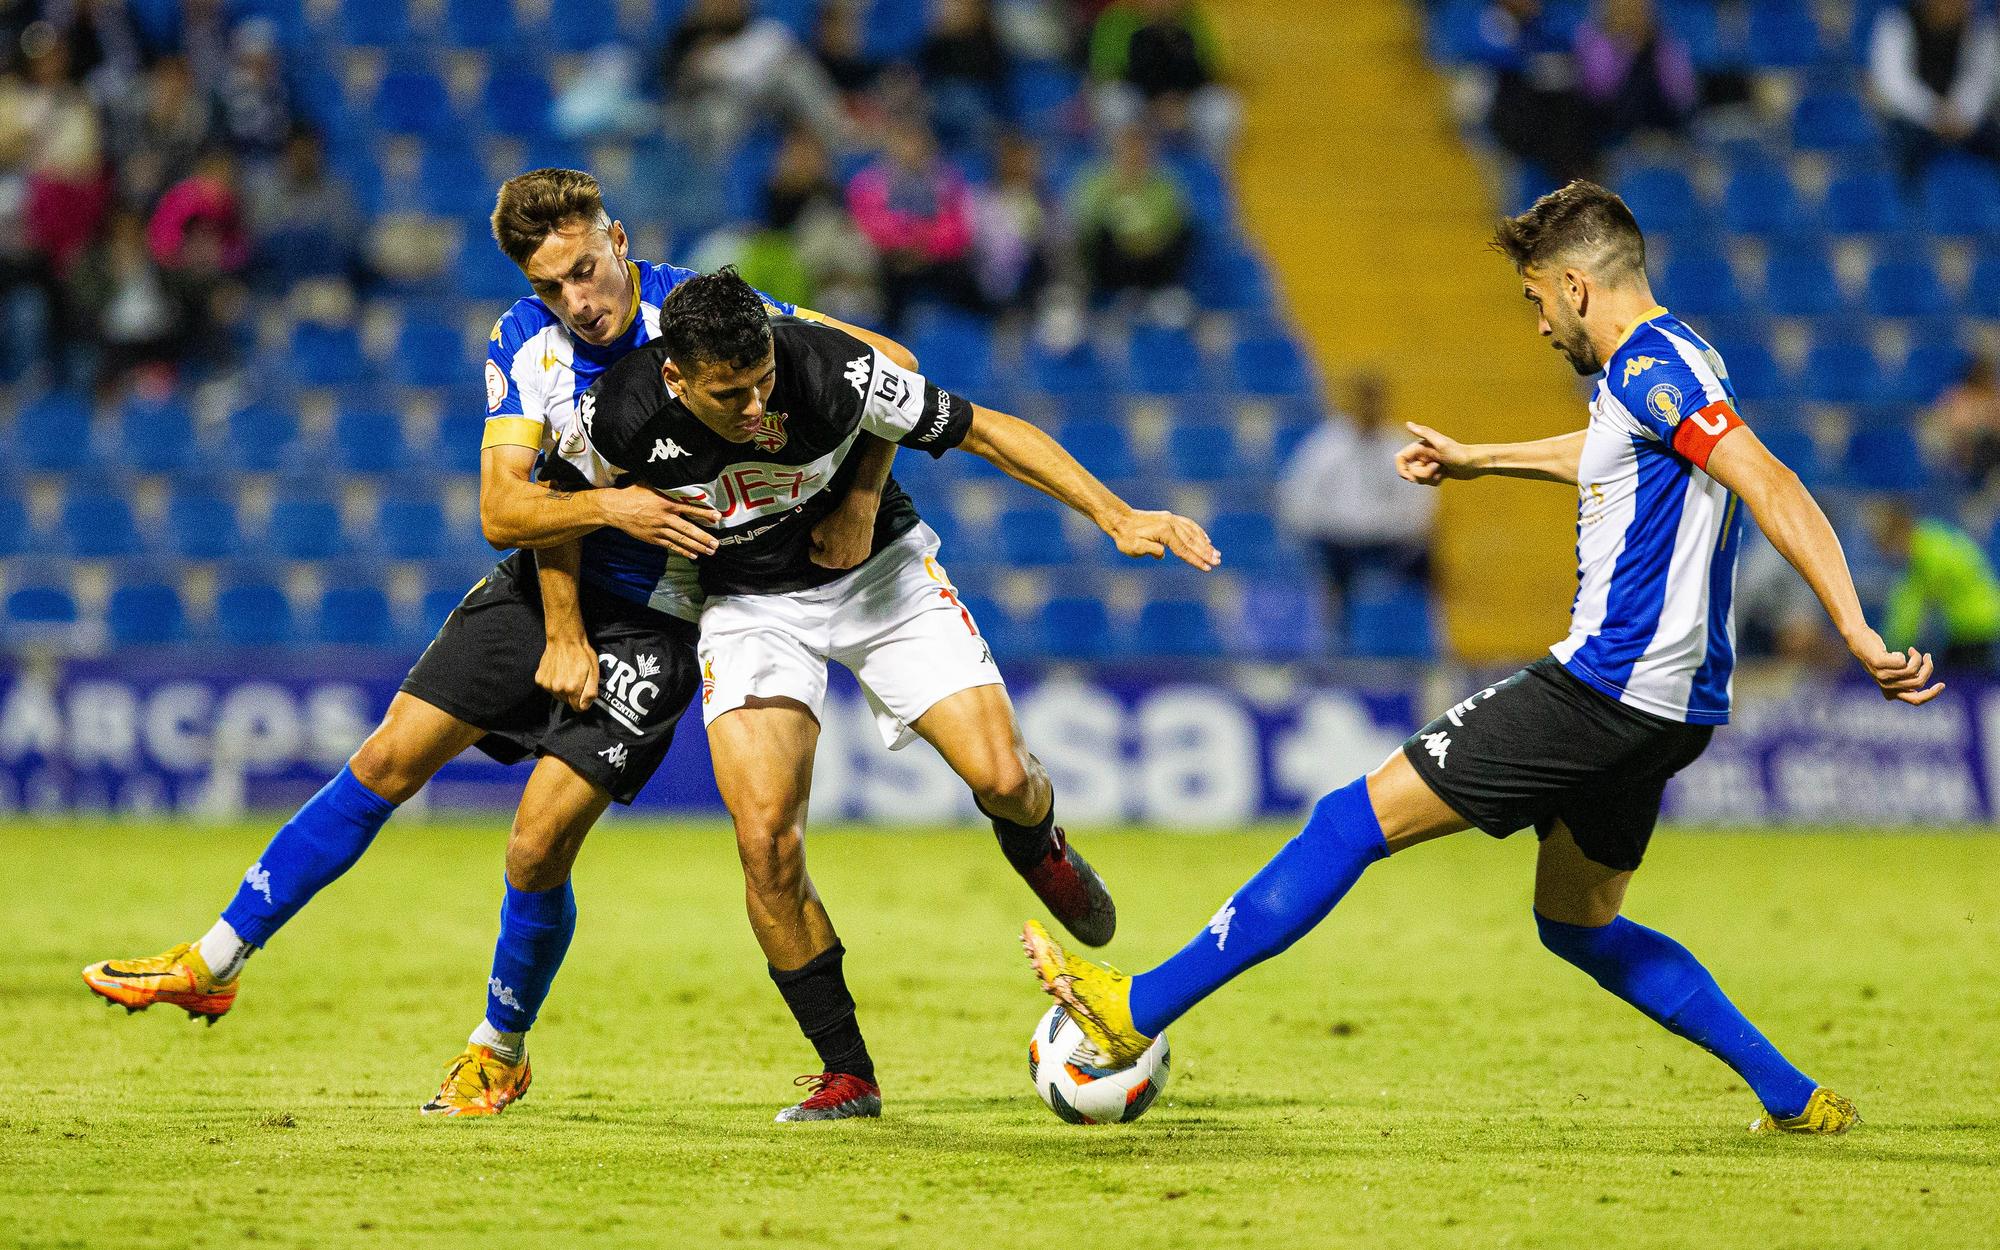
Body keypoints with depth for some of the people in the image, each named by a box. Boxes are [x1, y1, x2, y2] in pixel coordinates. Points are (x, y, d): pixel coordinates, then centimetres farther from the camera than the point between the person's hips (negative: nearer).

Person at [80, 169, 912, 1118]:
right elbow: (501, 510, -12)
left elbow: (890, 366, -13)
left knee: (537, 850, -12)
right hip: (550, 584, 4)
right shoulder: (524, 344, -7)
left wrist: (856, 506, -22)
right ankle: (216, 962, 12)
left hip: (656, 617, -4)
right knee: (388, 762, 0)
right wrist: (611, 507, -29)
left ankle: (501, 1049, 15)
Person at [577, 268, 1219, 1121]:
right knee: (766, 841, -18)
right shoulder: (622, 416, -26)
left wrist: (1116, 517, -20)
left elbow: (982, 430, -17)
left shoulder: (832, 372, -30)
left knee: (1001, 778, -15)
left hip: (878, 571, 0)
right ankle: (846, 1074, 0)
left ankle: (1037, 848, 26)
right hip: (749, 604, 0)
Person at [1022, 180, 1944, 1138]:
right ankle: (1795, 1099, 19)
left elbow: (1772, 487, -24)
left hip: (1607, 689, -10)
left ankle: (1139, 1010, -6)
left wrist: (1860, 637, -31)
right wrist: (1479, 460, 50)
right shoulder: (1662, 364, 17)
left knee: (1359, 819, -7)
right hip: (1664, 706, 10)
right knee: (1576, 922, 22)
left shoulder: (1651, 365, -14)